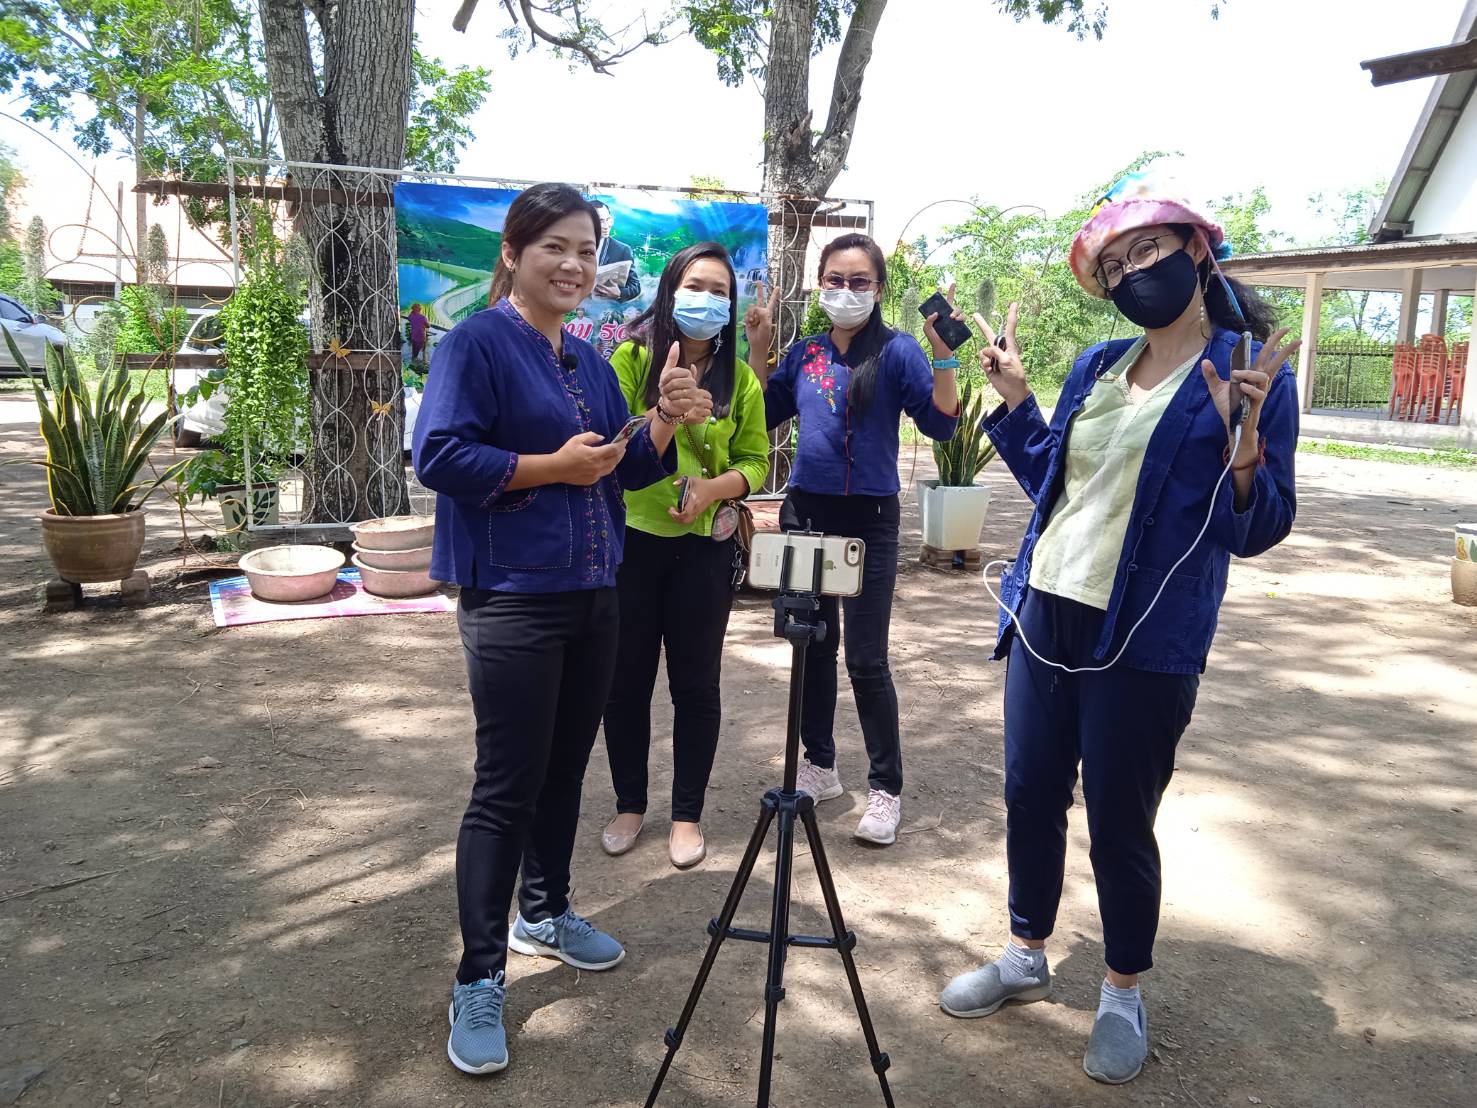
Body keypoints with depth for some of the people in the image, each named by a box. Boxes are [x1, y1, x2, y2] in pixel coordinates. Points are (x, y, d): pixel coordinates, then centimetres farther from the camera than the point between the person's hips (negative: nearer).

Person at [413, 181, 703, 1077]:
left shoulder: (590, 362, 13)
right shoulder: (476, 344, -8)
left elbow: (629, 471, 13)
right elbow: (440, 457, -17)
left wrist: (668, 417, -5)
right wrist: (553, 466, -21)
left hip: (593, 596, 7)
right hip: (512, 599, -7)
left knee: (565, 771, 17)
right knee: (507, 789, -3)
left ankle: (546, 912, 36)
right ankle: (479, 981, 10)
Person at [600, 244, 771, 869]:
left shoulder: (739, 378, 6)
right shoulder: (631, 359, -1)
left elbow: (756, 460, 3)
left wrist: (715, 486, -16)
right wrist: (662, 417, -25)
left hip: (704, 545, 1)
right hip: (631, 538, -1)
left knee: (696, 683, 7)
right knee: (627, 678, 8)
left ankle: (688, 814, 23)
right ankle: (629, 804, 28)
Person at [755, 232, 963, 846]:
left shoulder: (896, 351, -6)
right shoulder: (804, 352, 8)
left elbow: (941, 424, -14)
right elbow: (761, 414, 14)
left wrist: (943, 355, -24)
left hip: (868, 519, -5)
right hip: (806, 512, 5)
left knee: (866, 658, -4)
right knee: (812, 645, 14)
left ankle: (886, 788, 11)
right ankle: (819, 764, 31)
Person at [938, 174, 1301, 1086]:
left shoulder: (1251, 374, -7)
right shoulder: (1096, 368, 9)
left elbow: (1256, 532, -10)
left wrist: (1243, 440, -27)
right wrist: (1013, 400, 11)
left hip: (1144, 645, -5)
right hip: (1044, 617, 6)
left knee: (1119, 823, 6)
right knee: (1030, 796, 14)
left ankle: (1125, 996, 30)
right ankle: (1027, 958, 36)